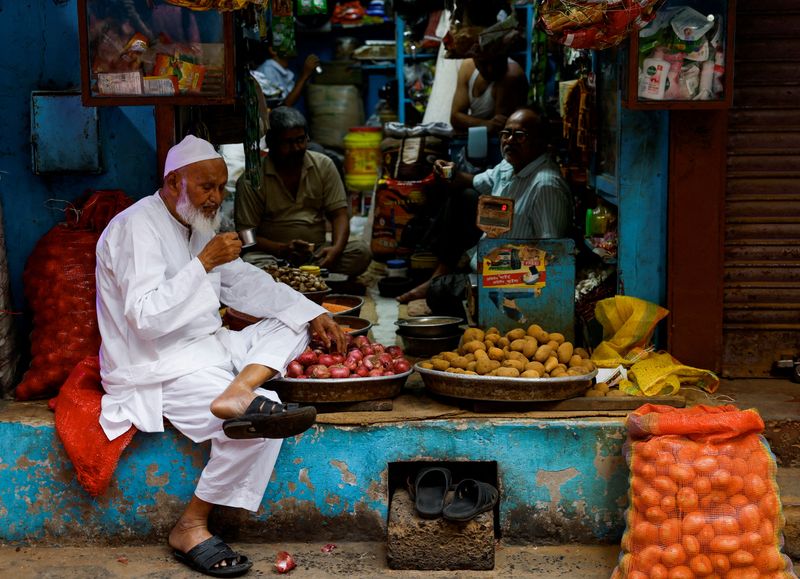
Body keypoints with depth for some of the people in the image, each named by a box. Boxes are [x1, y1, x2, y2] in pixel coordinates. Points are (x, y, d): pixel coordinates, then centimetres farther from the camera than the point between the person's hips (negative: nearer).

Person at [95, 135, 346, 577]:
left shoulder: (196, 227, 14)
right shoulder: (138, 228, -15)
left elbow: (247, 283, 19)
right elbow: (147, 317, -25)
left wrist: (314, 314, 9)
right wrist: (204, 262, -25)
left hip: (208, 347, 10)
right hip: (159, 366, -10)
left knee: (292, 322, 3)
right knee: (262, 418, -25)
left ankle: (238, 394, -27)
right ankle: (190, 529, -11)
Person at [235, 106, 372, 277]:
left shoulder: (323, 165, 6)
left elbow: (339, 214, 3)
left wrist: (336, 249, -19)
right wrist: (282, 249, -25)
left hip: (317, 252, 3)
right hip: (273, 255, -3)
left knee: (361, 251, -24)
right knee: (250, 262, -36)